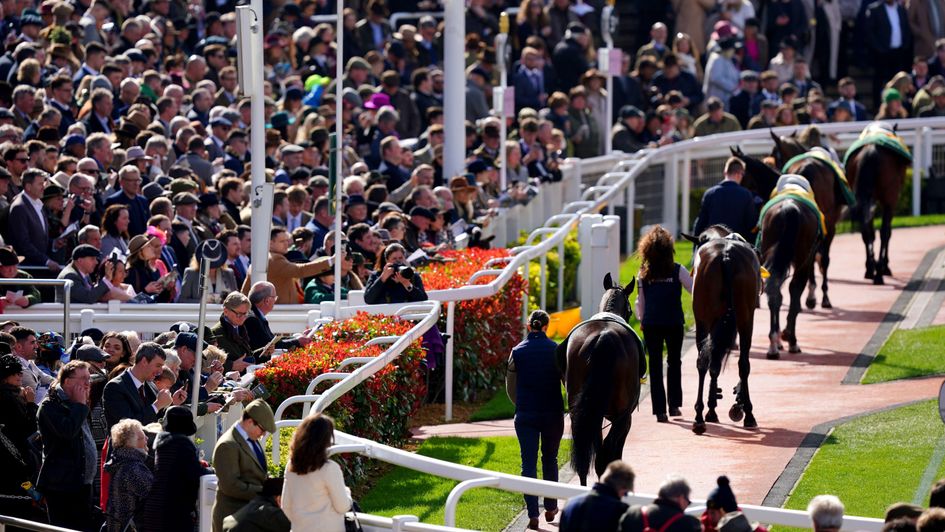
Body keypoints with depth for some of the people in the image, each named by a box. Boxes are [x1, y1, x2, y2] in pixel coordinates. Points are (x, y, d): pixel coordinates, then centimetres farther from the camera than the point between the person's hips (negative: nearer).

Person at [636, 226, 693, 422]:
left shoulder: (644, 274, -1)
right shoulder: (677, 271, -6)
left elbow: (640, 302, 5)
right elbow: (694, 289, 1)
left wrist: (642, 320, 18)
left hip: (651, 325, 1)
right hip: (674, 324, -1)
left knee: (655, 365, 5)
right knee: (674, 362, 17)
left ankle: (660, 410, 0)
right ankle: (674, 405, 18)